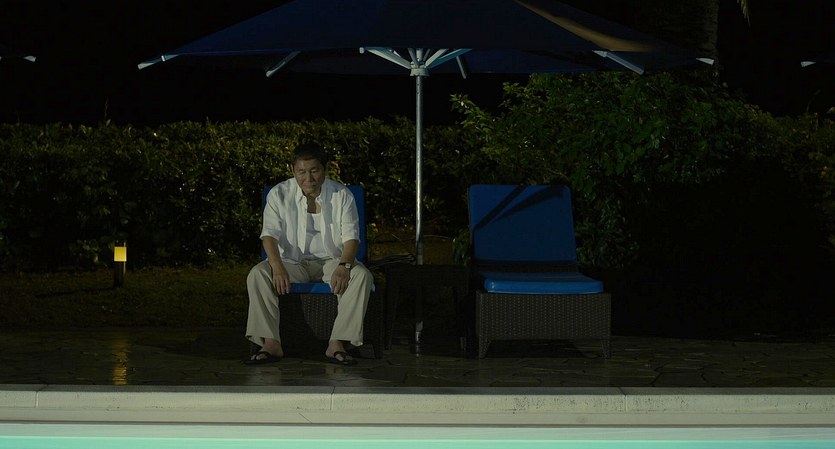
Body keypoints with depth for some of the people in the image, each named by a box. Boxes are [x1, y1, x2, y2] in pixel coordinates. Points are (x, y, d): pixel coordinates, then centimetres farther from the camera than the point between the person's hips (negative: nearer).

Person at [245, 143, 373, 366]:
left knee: (362, 276, -30)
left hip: (332, 260, 0)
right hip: (293, 261, 0)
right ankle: (271, 343, -27)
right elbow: (270, 234, -11)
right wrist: (278, 268, -30)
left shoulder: (342, 195, -4)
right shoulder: (279, 194, -4)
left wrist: (344, 266, -30)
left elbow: (351, 237, -9)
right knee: (257, 275, -28)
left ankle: (338, 343, -29)